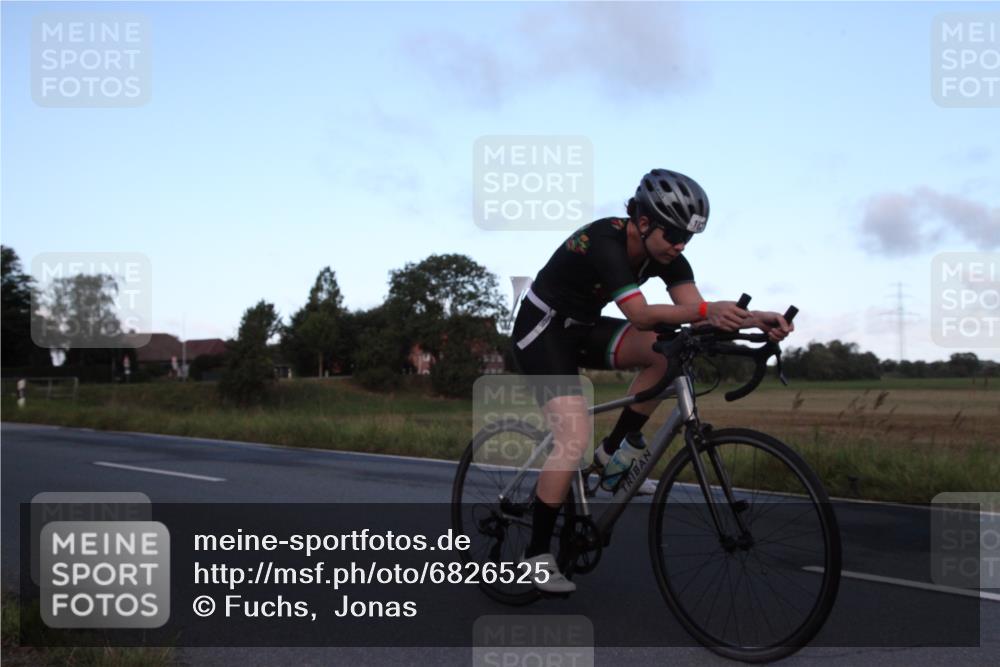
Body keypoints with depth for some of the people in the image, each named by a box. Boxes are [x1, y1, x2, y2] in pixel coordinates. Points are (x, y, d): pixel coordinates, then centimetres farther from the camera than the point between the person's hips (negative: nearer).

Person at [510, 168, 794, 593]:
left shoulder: (665, 252, -8)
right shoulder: (604, 242, -31)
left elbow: (696, 311, -17)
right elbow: (640, 315, -41)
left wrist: (755, 319, -34)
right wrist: (706, 310, -55)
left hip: (583, 328, 7)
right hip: (542, 330, -7)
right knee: (575, 439, -21)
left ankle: (613, 452, -3)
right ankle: (537, 553, -4)